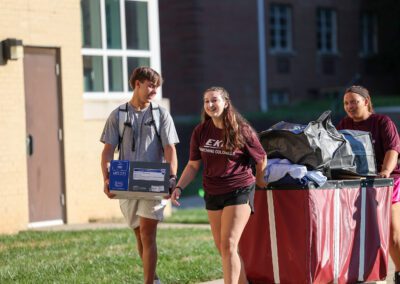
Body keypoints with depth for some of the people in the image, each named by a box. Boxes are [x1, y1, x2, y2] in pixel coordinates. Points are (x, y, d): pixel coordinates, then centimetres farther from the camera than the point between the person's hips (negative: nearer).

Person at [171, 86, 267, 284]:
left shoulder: (242, 131, -10)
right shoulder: (201, 132, 1)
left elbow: (261, 159, 2)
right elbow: (193, 165, 7)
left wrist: (260, 183, 12)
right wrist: (179, 187, -4)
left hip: (239, 192, -5)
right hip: (213, 194, 5)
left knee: (228, 245, -15)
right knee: (221, 248, 10)